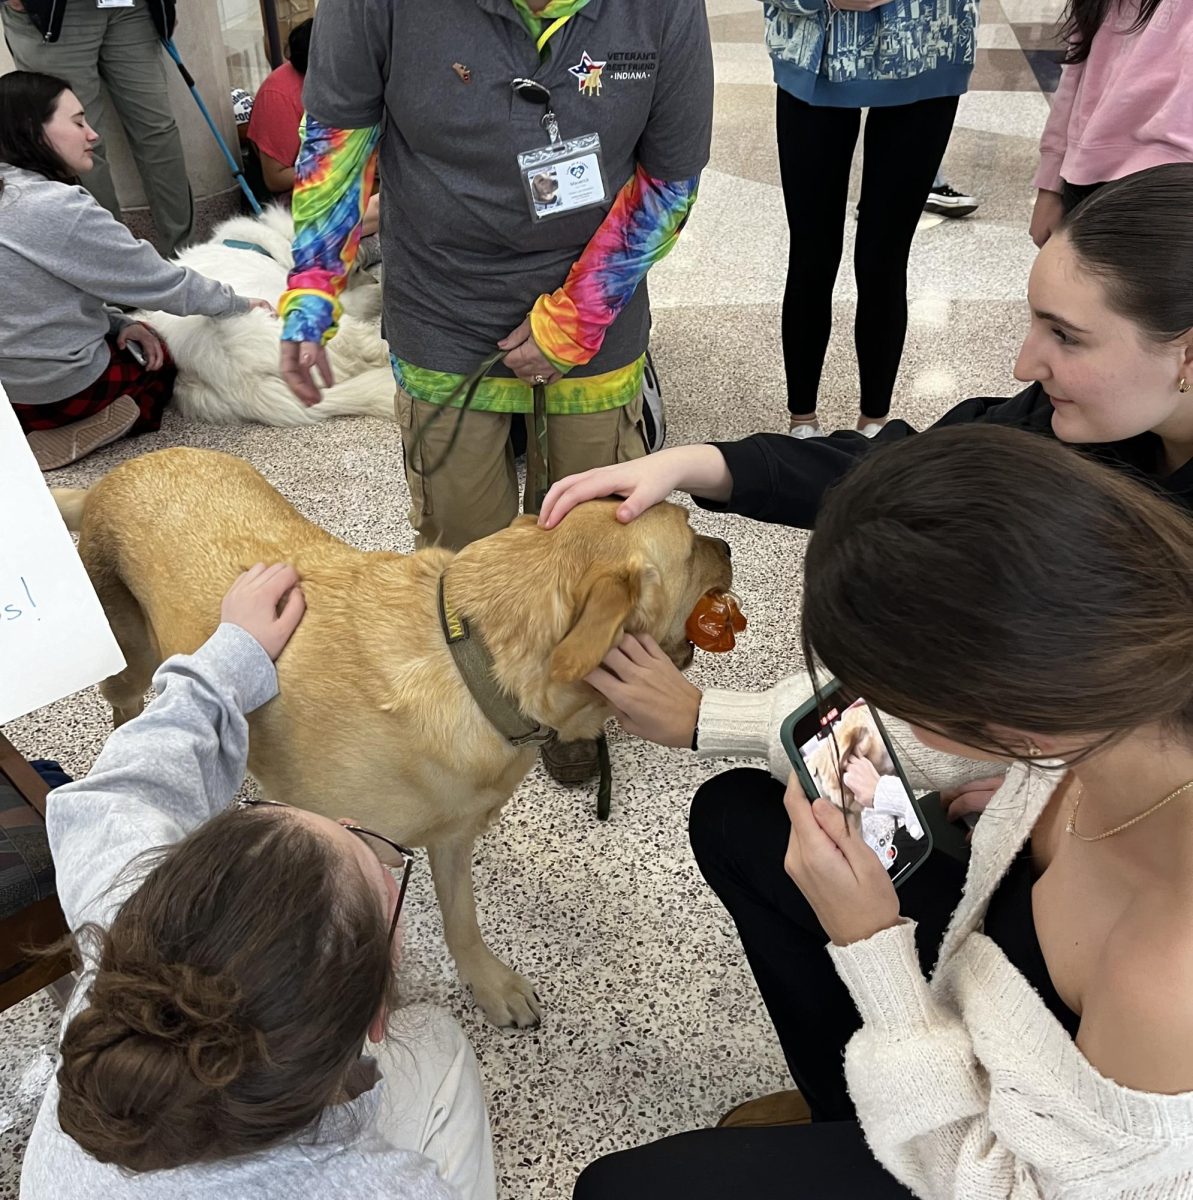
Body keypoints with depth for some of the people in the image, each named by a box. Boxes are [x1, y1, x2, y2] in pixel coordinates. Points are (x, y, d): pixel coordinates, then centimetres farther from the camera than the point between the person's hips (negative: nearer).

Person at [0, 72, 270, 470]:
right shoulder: (59, 208, -23)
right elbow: (160, 282, -14)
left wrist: (118, 322, 1)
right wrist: (240, 303, -1)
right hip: (58, 388, -7)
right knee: (166, 353, 18)